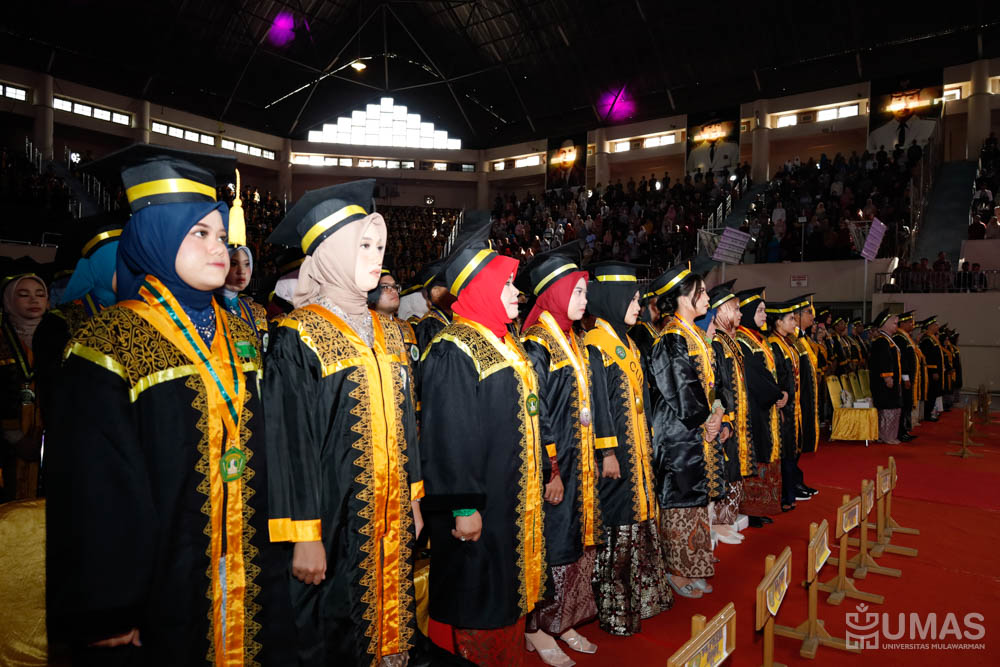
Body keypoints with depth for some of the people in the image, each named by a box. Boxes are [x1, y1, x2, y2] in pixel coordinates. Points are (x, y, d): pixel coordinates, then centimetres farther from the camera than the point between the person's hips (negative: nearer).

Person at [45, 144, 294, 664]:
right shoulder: (110, 345, -13)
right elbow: (91, 493, -14)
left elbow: (260, 454, 8)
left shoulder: (239, 337, 5)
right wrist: (107, 615, -12)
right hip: (163, 589, -5)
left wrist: (269, 558, 7)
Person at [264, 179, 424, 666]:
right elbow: (289, 443, -14)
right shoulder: (298, 338, -13)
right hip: (336, 516, -6)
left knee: (387, 615, 17)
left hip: (391, 515, 6)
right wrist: (303, 535, -14)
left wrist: (413, 498, 12)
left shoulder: (386, 332, 7)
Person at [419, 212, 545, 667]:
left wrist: (543, 474, 19)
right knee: (480, 600, 6)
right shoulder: (454, 351, -19)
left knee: (508, 593, 21)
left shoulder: (503, 343, 11)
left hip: (514, 498, 9)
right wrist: (463, 507, -22)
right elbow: (449, 436, -22)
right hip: (480, 505, -9)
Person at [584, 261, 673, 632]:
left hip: (638, 448, 9)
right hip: (615, 452, -9)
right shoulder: (594, 346, -14)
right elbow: (597, 403, -17)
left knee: (639, 519, 16)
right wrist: (607, 452, -18)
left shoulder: (627, 343, 14)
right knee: (614, 528, -1)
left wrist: (645, 445, 16)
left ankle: (640, 595, 31)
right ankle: (612, 610, 13)